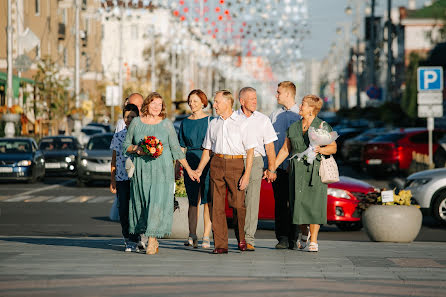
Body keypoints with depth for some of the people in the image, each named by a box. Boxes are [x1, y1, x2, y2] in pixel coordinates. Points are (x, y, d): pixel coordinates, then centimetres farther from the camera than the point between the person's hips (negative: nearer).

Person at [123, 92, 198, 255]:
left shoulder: (166, 124, 3)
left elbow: (176, 149, 7)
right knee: (142, 203, 2)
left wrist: (188, 169, 6)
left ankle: (152, 240, -11)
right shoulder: (136, 122, 6)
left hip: (162, 169, -2)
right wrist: (137, 149, -9)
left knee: (158, 202, -12)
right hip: (141, 170, 2)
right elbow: (125, 145, 12)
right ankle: (154, 240, 13)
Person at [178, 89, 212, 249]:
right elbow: (182, 147, 15)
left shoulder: (210, 121, 2)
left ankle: (206, 236, -2)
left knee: (207, 200, -4)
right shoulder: (185, 123, 12)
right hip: (190, 163, 3)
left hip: (208, 162, -3)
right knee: (193, 201, 3)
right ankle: (192, 236, 6)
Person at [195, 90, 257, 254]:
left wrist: (247, 174, -10)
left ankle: (242, 240, 15)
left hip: (236, 164, -4)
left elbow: (250, 150, -1)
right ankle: (220, 244, 0)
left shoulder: (242, 123, 2)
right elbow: (207, 149, 20)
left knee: (238, 204, -5)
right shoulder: (213, 124, 16)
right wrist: (199, 170, 10)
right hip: (216, 165, 4)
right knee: (217, 206, -2)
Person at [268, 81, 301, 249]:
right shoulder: (274, 116, 14)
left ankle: (294, 238, 2)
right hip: (278, 165, 4)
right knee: (280, 202, 1)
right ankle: (282, 238, 4)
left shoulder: (301, 115, 2)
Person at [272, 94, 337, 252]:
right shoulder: (294, 127, 11)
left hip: (315, 170, -3)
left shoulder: (323, 126, -1)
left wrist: (321, 149, -20)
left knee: (314, 204, -6)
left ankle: (313, 241, 0)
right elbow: (285, 149, 14)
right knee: (299, 202, 2)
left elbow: (333, 147, 1)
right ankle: (304, 233, 28)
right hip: (297, 169, 3)